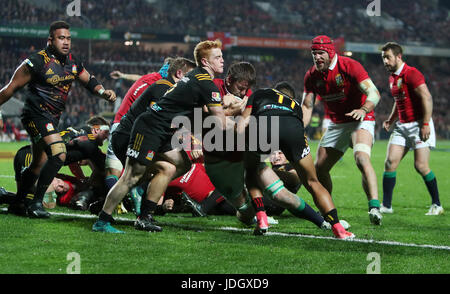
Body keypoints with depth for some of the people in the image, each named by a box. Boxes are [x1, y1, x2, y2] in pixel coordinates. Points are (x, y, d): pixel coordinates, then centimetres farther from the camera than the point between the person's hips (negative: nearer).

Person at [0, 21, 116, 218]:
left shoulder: (73, 62, 5)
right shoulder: (37, 62, -16)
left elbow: (89, 81, 19)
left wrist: (103, 92, -1)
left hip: (52, 119, 8)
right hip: (36, 115, -8)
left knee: (39, 164, 17)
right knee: (59, 154, -23)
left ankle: (18, 204, 32)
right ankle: (36, 203, -17)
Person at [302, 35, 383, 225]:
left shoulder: (350, 66, -18)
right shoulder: (312, 75, 0)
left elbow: (374, 93, -24)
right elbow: (307, 106, 3)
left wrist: (364, 110, -44)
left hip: (360, 122, -7)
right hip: (336, 125, 7)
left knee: (361, 158, -31)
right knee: (319, 168, 6)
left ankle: (374, 207, -39)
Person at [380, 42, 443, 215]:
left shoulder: (411, 74, -14)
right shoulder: (392, 78, 14)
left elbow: (427, 98, -20)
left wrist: (426, 124, -24)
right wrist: (391, 119, 14)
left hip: (419, 124, -8)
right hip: (402, 126, 8)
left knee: (421, 166, -10)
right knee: (390, 162, -3)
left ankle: (437, 205, 4)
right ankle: (386, 206, -1)